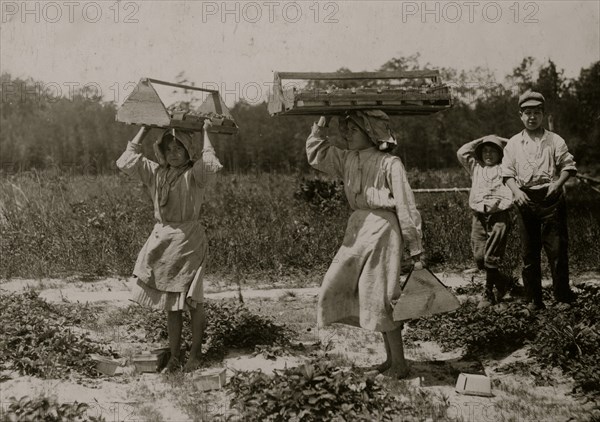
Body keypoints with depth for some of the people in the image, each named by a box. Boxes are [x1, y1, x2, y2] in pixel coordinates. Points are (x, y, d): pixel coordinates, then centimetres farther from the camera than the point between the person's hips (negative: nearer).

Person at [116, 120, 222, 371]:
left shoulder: (194, 175, -8)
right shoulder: (155, 174, 6)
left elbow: (211, 166, -30)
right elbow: (126, 162, 0)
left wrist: (205, 133, -17)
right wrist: (144, 130, 3)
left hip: (189, 242, -5)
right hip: (162, 241, 5)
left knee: (192, 302, 2)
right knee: (171, 304, 11)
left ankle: (195, 354, 17)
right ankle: (174, 356, 21)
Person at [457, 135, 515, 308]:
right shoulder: (475, 167, 20)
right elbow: (461, 153, 12)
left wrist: (500, 141, 12)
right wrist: (480, 141, 14)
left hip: (499, 217, -4)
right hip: (479, 217, 4)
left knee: (491, 258, -8)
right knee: (479, 257, -1)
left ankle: (489, 294, 6)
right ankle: (503, 281, 24)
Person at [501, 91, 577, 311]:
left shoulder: (555, 140, 5)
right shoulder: (513, 143, 10)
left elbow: (568, 165, 2)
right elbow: (507, 172, 6)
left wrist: (558, 183, -15)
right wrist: (516, 190, -11)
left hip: (551, 198, -2)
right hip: (526, 199, 2)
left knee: (557, 248, -4)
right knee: (529, 252, 5)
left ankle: (563, 297, 6)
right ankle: (534, 299, 13)